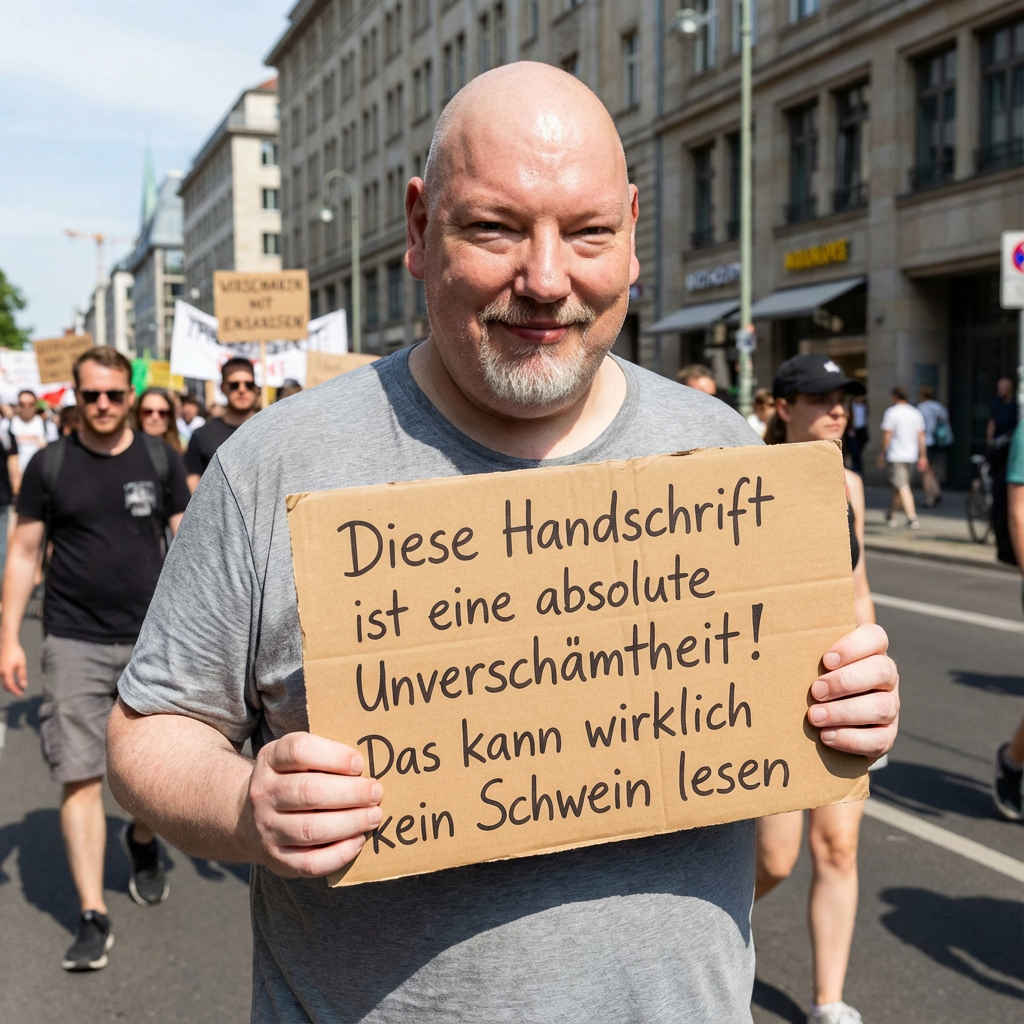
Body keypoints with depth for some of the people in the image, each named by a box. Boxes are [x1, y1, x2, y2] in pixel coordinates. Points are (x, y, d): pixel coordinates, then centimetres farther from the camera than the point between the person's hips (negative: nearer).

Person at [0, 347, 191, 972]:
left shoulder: (160, 460, 4)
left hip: (151, 638, 1)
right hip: (75, 643, -1)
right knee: (81, 778, -4)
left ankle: (143, 841, 42)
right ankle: (94, 917, 4)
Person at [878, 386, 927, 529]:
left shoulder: (891, 412, -8)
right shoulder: (916, 413, 8)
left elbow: (887, 435, -11)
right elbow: (921, 436, 7)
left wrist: (882, 454, -4)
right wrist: (923, 456, 10)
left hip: (895, 455, -6)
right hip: (911, 455, 6)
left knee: (902, 487, -9)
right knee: (897, 485, 18)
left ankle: (912, 517, -20)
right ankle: (891, 515, 29)